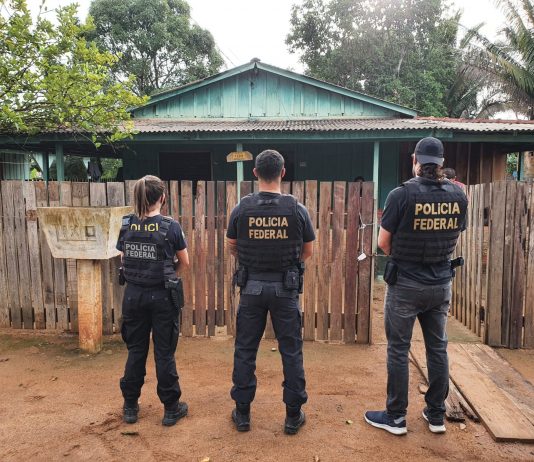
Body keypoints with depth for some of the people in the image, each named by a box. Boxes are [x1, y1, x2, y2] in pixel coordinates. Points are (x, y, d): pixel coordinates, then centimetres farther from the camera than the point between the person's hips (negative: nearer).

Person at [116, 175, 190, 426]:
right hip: (162, 296, -3)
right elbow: (185, 263, -2)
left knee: (136, 351, 17)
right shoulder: (171, 226, -13)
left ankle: (130, 407, 29)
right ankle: (171, 408, 20)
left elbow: (124, 259, 6)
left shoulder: (126, 225, -3)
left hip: (134, 294, 3)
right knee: (164, 353, 8)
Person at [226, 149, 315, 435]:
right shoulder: (297, 209, -9)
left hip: (251, 287, 1)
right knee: (291, 352, 11)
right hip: (285, 288, -1)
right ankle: (293, 416, 22)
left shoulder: (242, 208, -7)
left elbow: (232, 247, 6)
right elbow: (308, 251, 2)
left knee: (245, 351, 14)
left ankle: (242, 413, 25)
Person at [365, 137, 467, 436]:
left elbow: (383, 242, -10)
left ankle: (395, 418, 18)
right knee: (438, 348, 16)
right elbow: (455, 238, 10)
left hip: (406, 285, -4)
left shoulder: (403, 194, -16)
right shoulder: (458, 196, -2)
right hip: (441, 285, 5)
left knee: (399, 350, 7)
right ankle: (436, 416, 28)